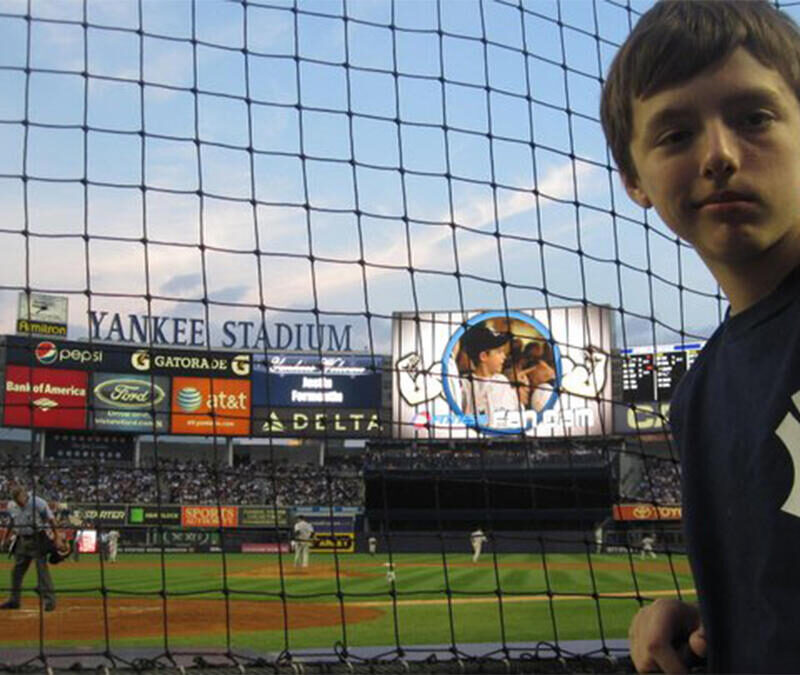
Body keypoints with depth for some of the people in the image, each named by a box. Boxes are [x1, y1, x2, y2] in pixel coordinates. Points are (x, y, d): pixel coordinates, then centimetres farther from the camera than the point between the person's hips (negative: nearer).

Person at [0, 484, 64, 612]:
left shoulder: (38, 503, -15)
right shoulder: (11, 506, 3)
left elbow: (51, 520, -11)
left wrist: (57, 539, -13)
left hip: (38, 539, -6)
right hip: (22, 540, 6)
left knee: (42, 569, -10)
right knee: (16, 571, 10)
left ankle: (49, 600, -6)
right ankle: (14, 600, 22)